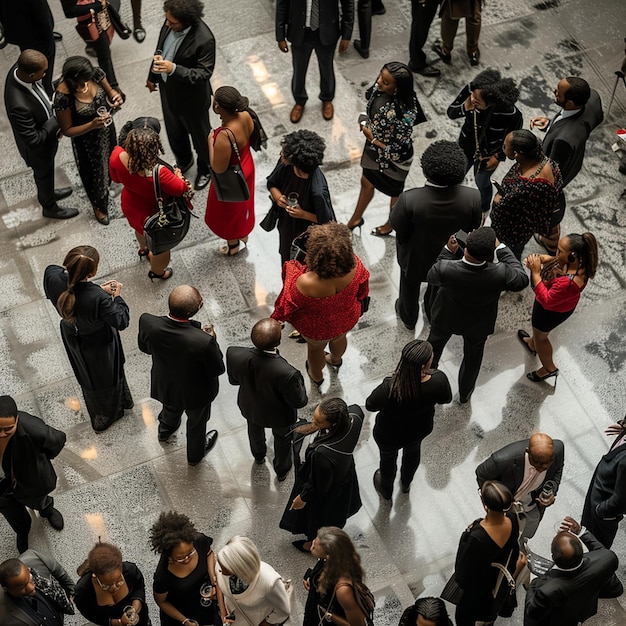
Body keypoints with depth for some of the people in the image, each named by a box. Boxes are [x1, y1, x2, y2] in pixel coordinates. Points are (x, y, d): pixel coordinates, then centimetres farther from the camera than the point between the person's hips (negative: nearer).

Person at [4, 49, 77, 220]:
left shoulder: (19, 69, -23)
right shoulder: (20, 105, -47)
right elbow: (34, 139, -35)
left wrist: (51, 105, -8)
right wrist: (58, 118, -28)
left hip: (47, 133, 6)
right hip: (37, 148, -6)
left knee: (46, 173, 34)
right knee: (44, 175, 24)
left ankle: (47, 193, 63)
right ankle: (49, 207, 53)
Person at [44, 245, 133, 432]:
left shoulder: (52, 275, -32)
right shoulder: (98, 298, -46)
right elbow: (121, 322, -29)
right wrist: (117, 296, -15)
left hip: (72, 338, 5)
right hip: (98, 345, -5)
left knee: (87, 376, 35)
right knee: (105, 376, 29)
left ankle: (97, 417, 65)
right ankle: (105, 418, 58)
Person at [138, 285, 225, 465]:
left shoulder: (147, 322, -33)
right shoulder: (204, 342, -44)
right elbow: (218, 369, -24)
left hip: (165, 386, 4)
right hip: (195, 393, -3)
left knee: (171, 408, 39)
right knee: (197, 422, 31)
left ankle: (165, 430, 72)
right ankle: (195, 454, 60)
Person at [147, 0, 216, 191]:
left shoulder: (204, 39, -35)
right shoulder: (171, 23, -15)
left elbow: (204, 73, -30)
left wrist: (173, 69, -42)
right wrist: (153, 76, 16)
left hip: (192, 98, -6)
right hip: (168, 89, 6)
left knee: (200, 136, 21)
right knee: (174, 132, 28)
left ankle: (206, 169, 48)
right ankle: (184, 162, 57)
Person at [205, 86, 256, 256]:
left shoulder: (224, 136, -43)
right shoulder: (245, 116, -20)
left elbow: (218, 168, -31)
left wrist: (210, 142, -23)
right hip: (245, 168, 7)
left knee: (229, 211, 23)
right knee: (241, 204, 33)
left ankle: (233, 245, 48)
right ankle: (243, 235, 59)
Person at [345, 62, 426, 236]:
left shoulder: (404, 113, -40)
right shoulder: (380, 89, -20)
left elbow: (399, 151, -30)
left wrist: (372, 139, -21)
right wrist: (366, 125, -5)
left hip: (393, 160, -7)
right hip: (373, 150, 7)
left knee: (394, 192, 24)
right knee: (366, 182, 28)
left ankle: (391, 224, 53)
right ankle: (356, 218, 54)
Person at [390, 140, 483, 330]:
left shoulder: (409, 200, -41)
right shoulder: (472, 198, -33)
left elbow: (397, 225, -21)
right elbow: (473, 227, -13)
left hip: (416, 257, -2)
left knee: (410, 285, 32)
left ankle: (408, 317, 59)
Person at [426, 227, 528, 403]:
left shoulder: (445, 268, -40)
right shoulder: (500, 273, -40)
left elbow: (431, 277, -15)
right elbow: (522, 279, -17)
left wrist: (448, 251, -13)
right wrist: (500, 248, -17)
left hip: (446, 318, 0)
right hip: (478, 325, 0)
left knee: (434, 345, 32)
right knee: (472, 356, 30)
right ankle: (465, 393, 55)